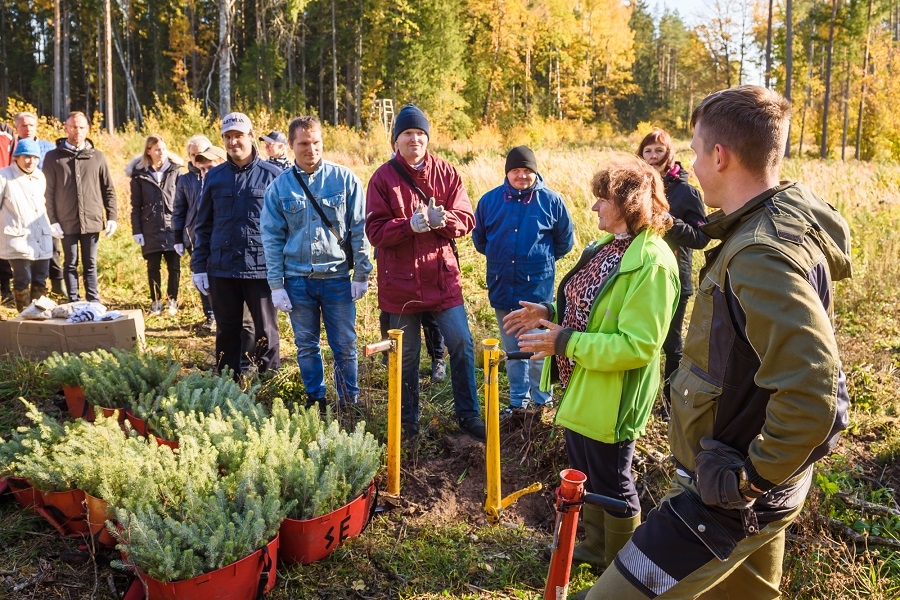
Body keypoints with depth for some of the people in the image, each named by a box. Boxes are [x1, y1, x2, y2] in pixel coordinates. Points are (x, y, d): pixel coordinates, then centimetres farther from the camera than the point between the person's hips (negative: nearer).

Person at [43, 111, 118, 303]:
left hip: (92, 221, 1)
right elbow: (48, 192, -1)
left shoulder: (97, 156, 7)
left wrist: (112, 217, 2)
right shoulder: (53, 157, 2)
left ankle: (93, 302, 14)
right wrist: (53, 220, -7)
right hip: (67, 222, -1)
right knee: (71, 264, 7)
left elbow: (108, 190, 8)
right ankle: (73, 303, 13)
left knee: (90, 264, 9)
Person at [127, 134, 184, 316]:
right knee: (153, 267, 7)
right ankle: (155, 301, 19)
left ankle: (172, 300, 17)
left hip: (172, 228, 0)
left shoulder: (175, 171, 4)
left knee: (174, 267, 3)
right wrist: (136, 231, -1)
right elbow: (136, 206, 4)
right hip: (151, 230, 0)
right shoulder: (139, 175, 3)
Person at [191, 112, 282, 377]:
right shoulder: (214, 176, 9)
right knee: (226, 333, 12)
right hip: (221, 269, 3)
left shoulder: (272, 175, -1)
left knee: (266, 333, 6)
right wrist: (199, 266, 6)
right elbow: (203, 225, 12)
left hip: (262, 268, -3)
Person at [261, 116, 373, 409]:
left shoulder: (345, 179, -2)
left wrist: (361, 274, -4)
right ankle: (315, 400, 28)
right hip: (297, 279, 2)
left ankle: (349, 403, 21)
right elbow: (271, 238, 3)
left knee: (345, 346, 5)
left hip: (338, 277, -2)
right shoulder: (279, 186, 1)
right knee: (306, 346, 12)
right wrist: (276, 285, -2)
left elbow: (359, 229, -1)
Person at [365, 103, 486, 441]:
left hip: (442, 277, 2)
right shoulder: (383, 178, -1)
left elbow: (466, 220, 0)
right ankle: (407, 422, 26)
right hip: (400, 281, -1)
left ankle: (468, 416, 18)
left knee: (462, 344, 1)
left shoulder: (446, 173, 5)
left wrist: (443, 219, -22)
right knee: (406, 356, 9)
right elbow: (375, 230, -8)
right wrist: (411, 224, -24)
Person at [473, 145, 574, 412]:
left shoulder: (551, 200, -5)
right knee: (512, 351, 15)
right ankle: (518, 400, 28)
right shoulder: (490, 200, 1)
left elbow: (565, 241, 8)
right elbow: (479, 237, 16)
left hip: (538, 289, -3)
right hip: (502, 288, 3)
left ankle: (543, 402, 19)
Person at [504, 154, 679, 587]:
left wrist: (565, 342, -27)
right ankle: (595, 547, 46)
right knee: (585, 473, 24)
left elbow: (638, 345, -28)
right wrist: (550, 315, 3)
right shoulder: (608, 247, 5)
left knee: (612, 484, 10)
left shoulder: (651, 263, -25)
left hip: (610, 397, -9)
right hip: (580, 386, 9)